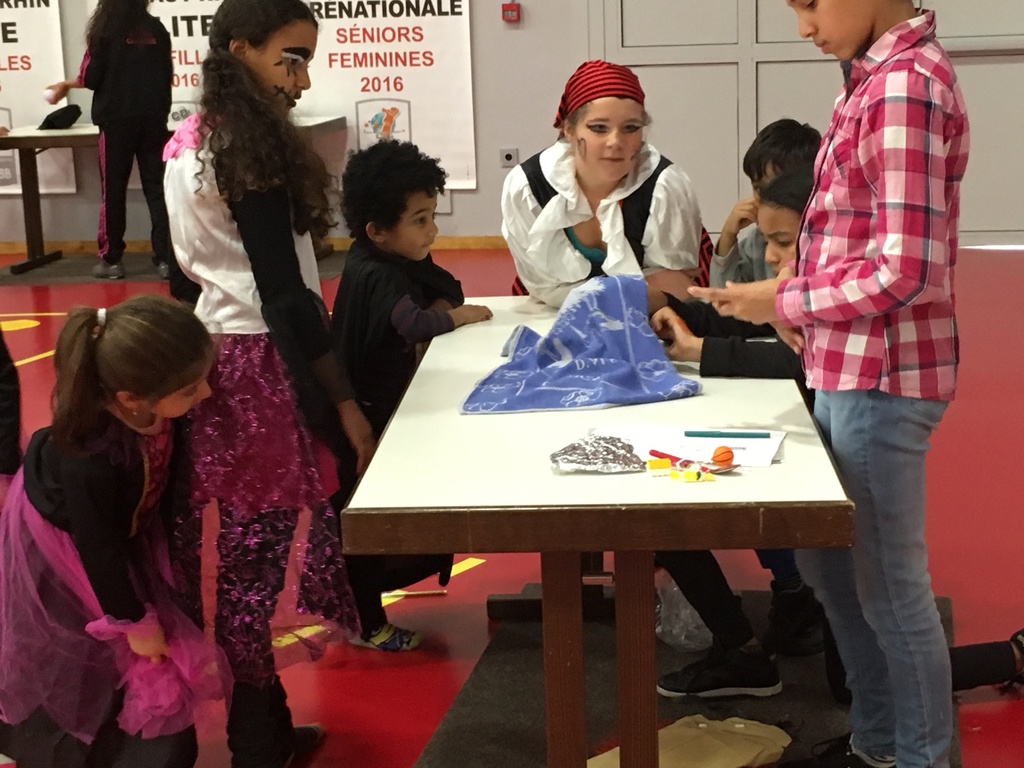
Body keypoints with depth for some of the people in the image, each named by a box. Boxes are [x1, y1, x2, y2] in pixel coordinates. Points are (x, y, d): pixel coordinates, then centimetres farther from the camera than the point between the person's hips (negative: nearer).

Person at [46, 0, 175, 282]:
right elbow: (167, 75, 12)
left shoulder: (105, 31, -2)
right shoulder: (156, 29, 7)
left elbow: (91, 78, -5)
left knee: (114, 190, 5)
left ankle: (112, 259, 8)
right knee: (156, 188, 4)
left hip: (117, 119, -3)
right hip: (153, 118, 3)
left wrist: (66, 85, 14)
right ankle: (165, 258, -1)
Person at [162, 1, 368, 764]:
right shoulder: (254, 149, -16)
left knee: (241, 544, 14)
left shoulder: (191, 140, 11)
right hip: (261, 362, -9)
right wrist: (345, 401, -15)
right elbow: (281, 292, -18)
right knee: (256, 550, -2)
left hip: (211, 352, 9)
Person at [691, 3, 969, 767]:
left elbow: (904, 269, -23)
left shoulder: (907, 82, -19)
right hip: (850, 371, 10)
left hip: (880, 377, -10)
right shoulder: (884, 74, 10)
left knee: (889, 584, 5)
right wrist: (805, 300, 6)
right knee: (828, 561, 20)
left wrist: (783, 301, -12)